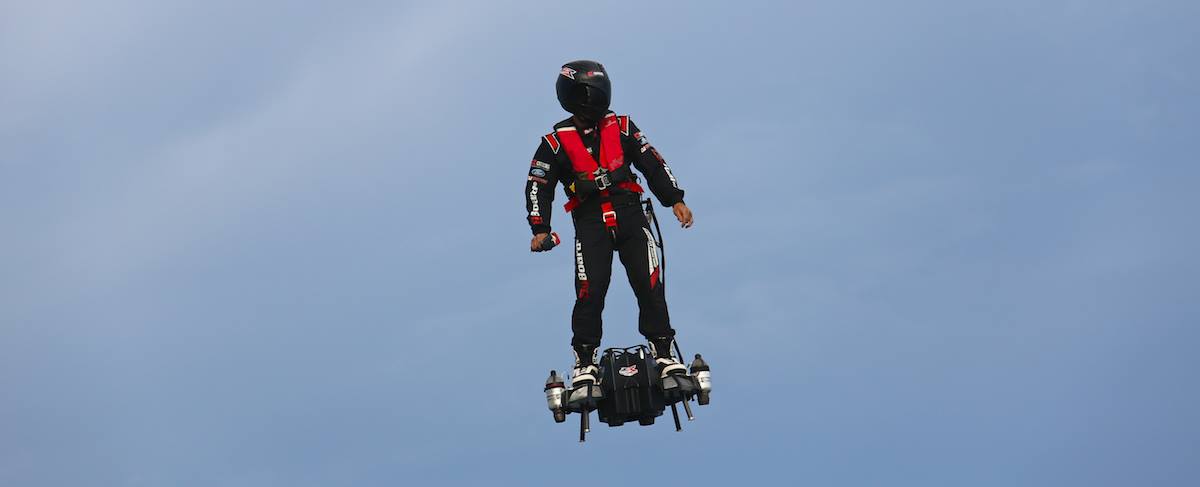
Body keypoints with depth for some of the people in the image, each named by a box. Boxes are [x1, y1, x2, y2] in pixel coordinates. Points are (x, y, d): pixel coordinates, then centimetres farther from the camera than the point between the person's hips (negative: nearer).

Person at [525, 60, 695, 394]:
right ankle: (584, 360, -5)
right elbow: (538, 186, 4)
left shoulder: (621, 128, 10)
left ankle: (663, 352, -3)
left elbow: (652, 163, 13)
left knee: (649, 284, -9)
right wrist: (540, 228, -8)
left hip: (629, 215, 2)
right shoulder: (557, 142, 4)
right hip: (590, 222, -2)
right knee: (590, 291, -13)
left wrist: (675, 200, 6)